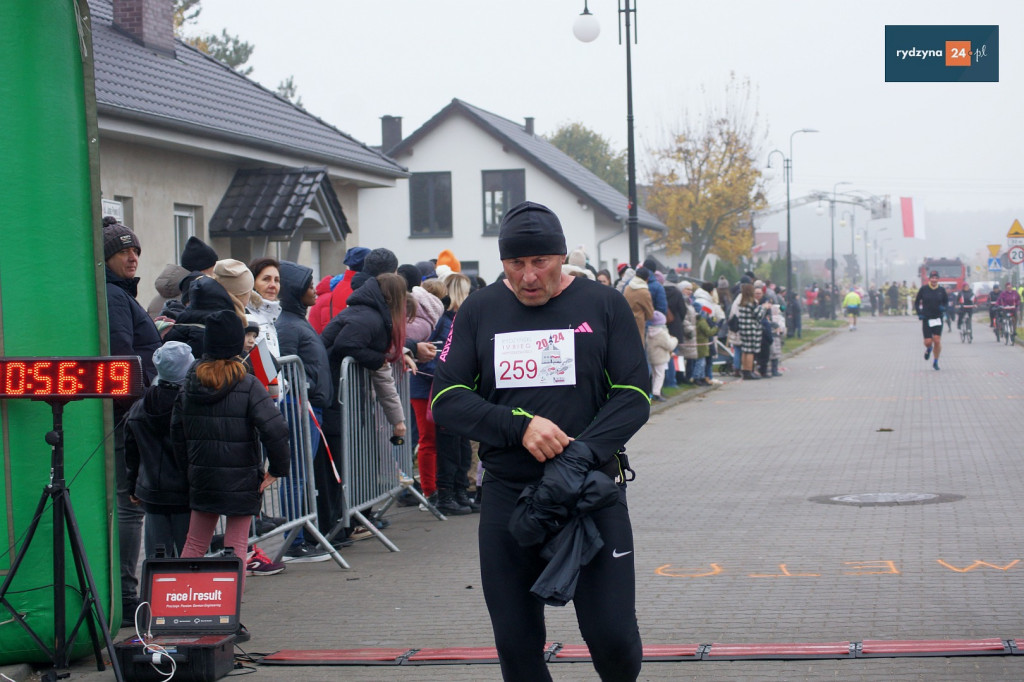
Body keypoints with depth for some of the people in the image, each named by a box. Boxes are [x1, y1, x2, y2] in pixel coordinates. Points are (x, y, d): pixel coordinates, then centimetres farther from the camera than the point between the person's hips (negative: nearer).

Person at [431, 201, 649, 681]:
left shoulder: (603, 306, 2)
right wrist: (520, 425, -15)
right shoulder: (479, 311, 6)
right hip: (507, 495, 2)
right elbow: (445, 399, 1)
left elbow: (633, 397, -2)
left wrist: (580, 455, -18)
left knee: (612, 637, -6)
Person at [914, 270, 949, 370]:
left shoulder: (941, 290, 0)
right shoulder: (923, 289, -3)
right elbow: (916, 302, 6)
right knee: (928, 342, -4)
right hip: (926, 318, -1)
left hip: (938, 318, 1)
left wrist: (944, 308, -9)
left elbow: (946, 302, 13)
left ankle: (936, 362, 12)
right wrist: (919, 313, -6)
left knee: (937, 341, -7)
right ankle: (929, 349, 35)